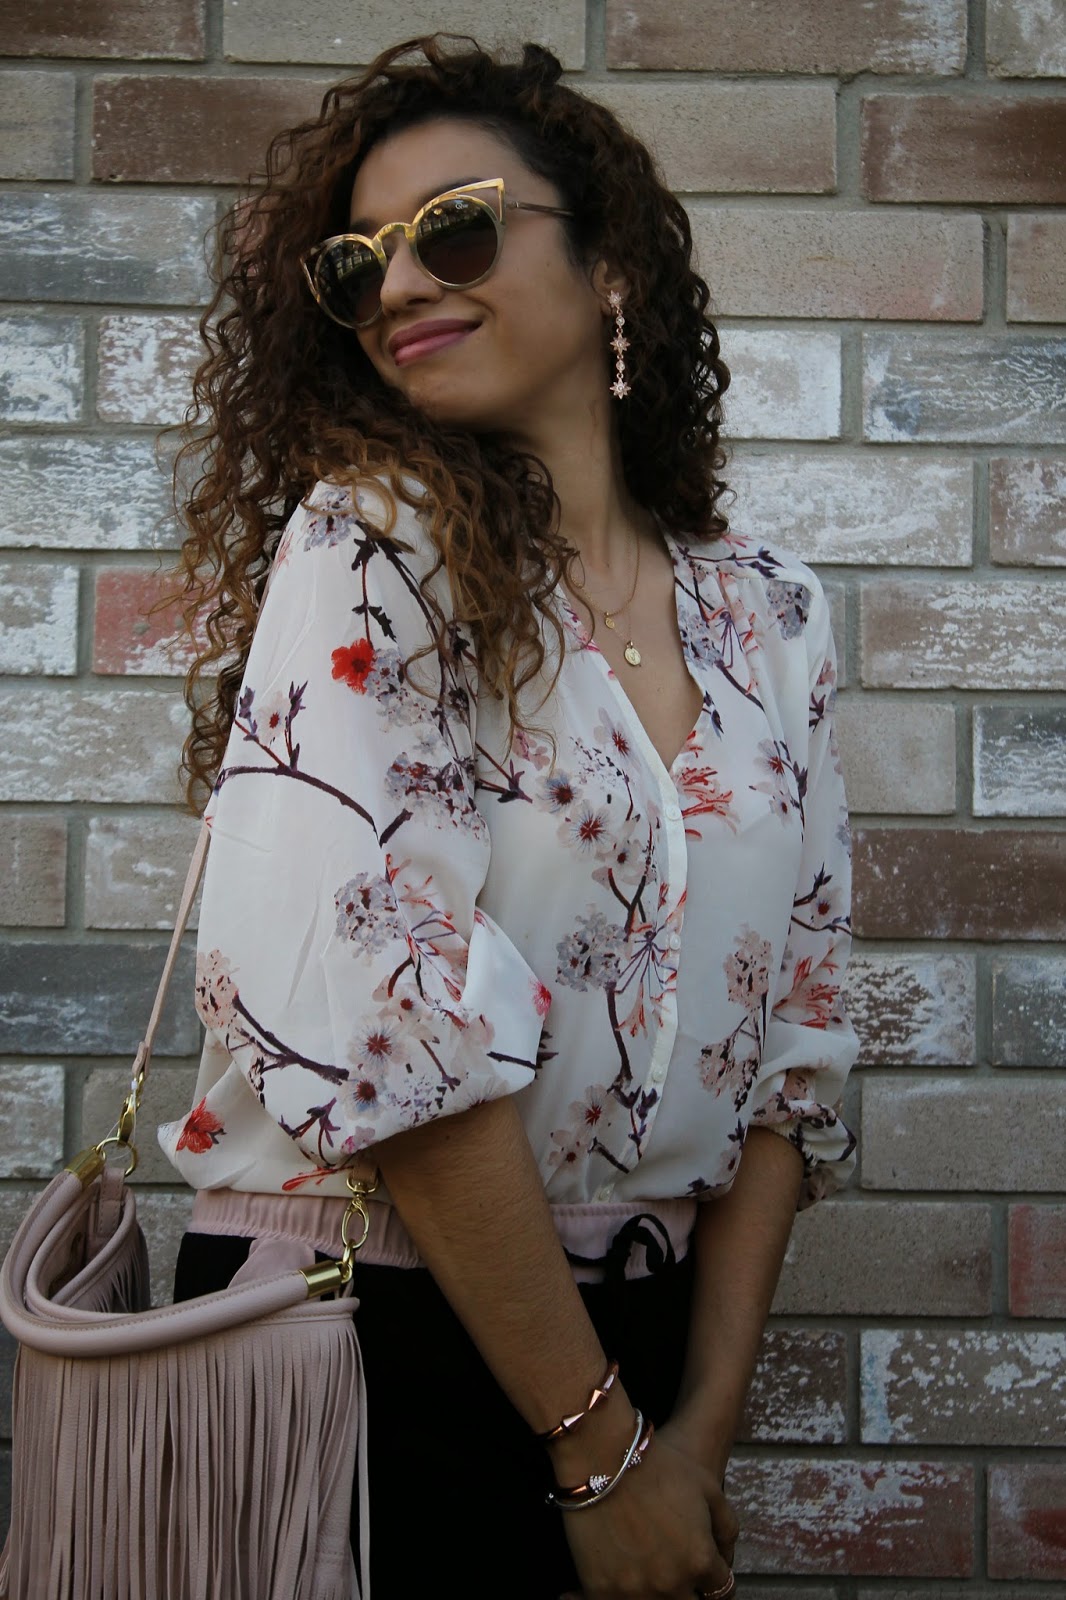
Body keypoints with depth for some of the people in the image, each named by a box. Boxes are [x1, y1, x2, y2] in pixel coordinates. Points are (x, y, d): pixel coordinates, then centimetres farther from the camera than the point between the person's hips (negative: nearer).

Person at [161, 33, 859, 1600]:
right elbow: (393, 1029, -21)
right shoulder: (368, 548, -13)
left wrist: (704, 1426, -3)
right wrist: (599, 1450, -16)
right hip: (360, 1346, -4)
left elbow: (793, 1030, 3)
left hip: (640, 1335, 5)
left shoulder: (772, 611, 1)